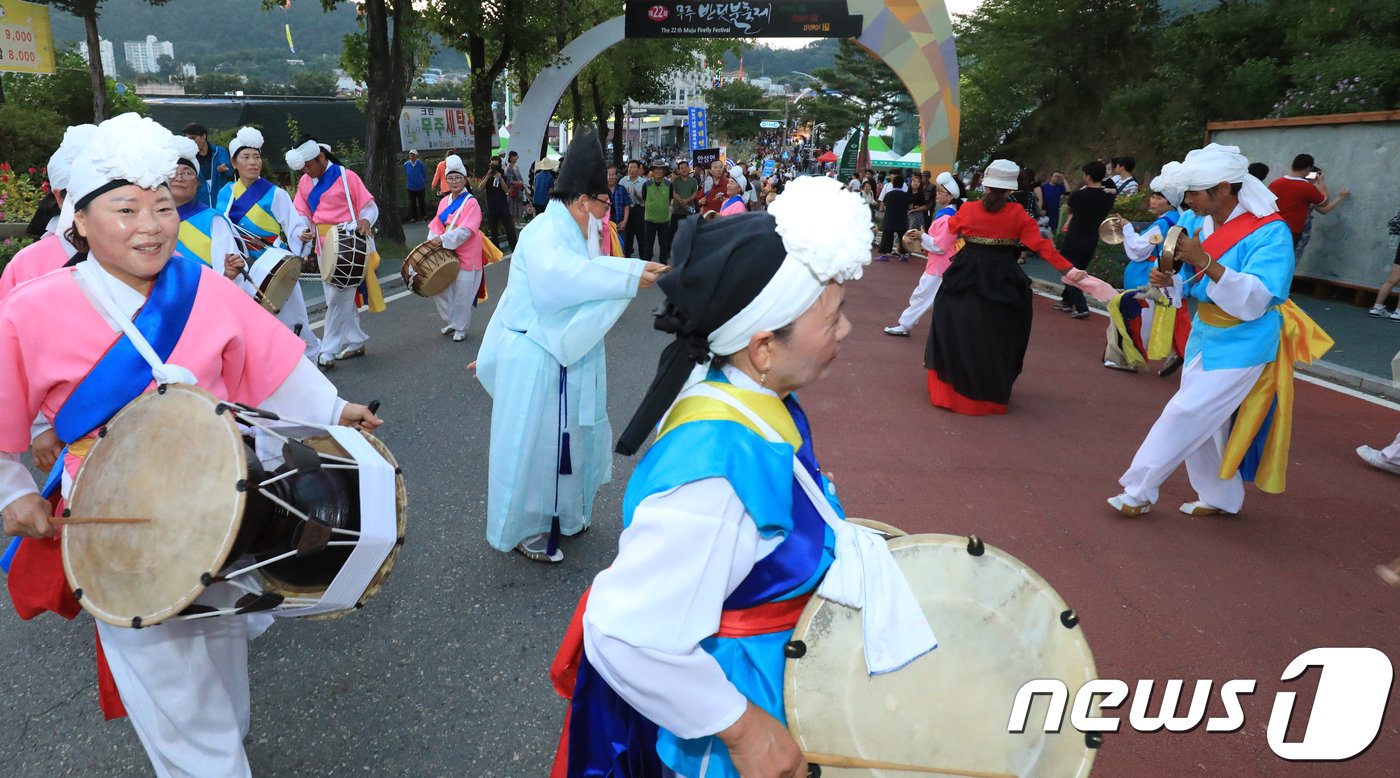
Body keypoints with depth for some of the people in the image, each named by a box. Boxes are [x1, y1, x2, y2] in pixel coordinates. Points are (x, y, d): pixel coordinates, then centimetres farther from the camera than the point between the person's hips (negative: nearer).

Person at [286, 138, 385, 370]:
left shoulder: (345, 176, -9)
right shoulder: (305, 182, 8)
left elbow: (369, 206, -7)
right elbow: (302, 213, 10)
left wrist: (365, 220, -28)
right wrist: (304, 230, -12)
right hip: (324, 247, 7)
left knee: (338, 297, -9)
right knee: (339, 298, 12)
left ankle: (328, 350, -5)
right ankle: (355, 342, 24)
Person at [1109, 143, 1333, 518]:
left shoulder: (1270, 232, -20)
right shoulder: (1199, 222, -3)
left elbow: (1254, 300, -29)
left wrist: (1204, 261, -36)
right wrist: (1169, 280, -16)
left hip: (1241, 346, -7)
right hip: (1204, 336, 7)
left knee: (1186, 416, -8)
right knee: (1204, 425, 13)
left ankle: (1139, 491, 5)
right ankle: (1221, 498, 31)